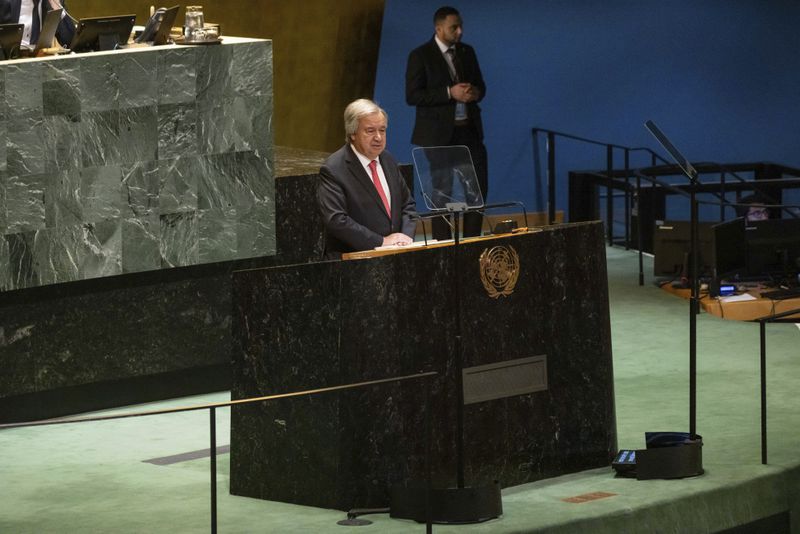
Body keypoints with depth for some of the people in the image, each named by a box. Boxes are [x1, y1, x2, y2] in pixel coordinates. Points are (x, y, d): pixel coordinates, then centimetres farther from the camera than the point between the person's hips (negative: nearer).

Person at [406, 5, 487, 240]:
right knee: (442, 191, 1)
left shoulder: (467, 52, 10)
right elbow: (412, 96, -14)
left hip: (469, 130, 5)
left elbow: (480, 86, 17)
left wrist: (475, 93, -8)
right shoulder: (420, 56, -8)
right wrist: (450, 93, -21)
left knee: (479, 187, 4)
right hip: (440, 132, -5)